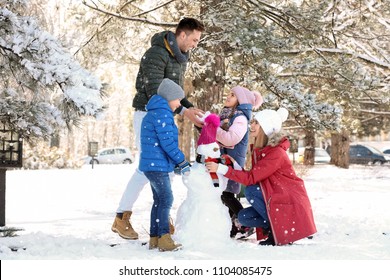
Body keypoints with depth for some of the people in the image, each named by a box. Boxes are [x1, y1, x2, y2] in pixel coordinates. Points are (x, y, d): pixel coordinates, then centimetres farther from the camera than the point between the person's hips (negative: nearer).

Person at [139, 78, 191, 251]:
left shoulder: (153, 114, 20)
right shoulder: (162, 113, -13)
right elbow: (167, 141, -20)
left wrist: (176, 163, 21)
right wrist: (182, 161, -14)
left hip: (152, 164, 11)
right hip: (157, 165, -11)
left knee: (159, 201, 13)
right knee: (166, 200, -11)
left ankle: (154, 239, 17)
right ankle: (164, 239, -13)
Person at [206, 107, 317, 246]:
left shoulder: (276, 153, -21)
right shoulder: (258, 149, 6)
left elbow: (251, 178, -26)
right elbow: (253, 177, 3)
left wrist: (221, 169, -28)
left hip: (292, 203, -8)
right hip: (276, 199, 8)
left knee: (251, 191, -21)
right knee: (244, 216, -3)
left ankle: (281, 230, -11)